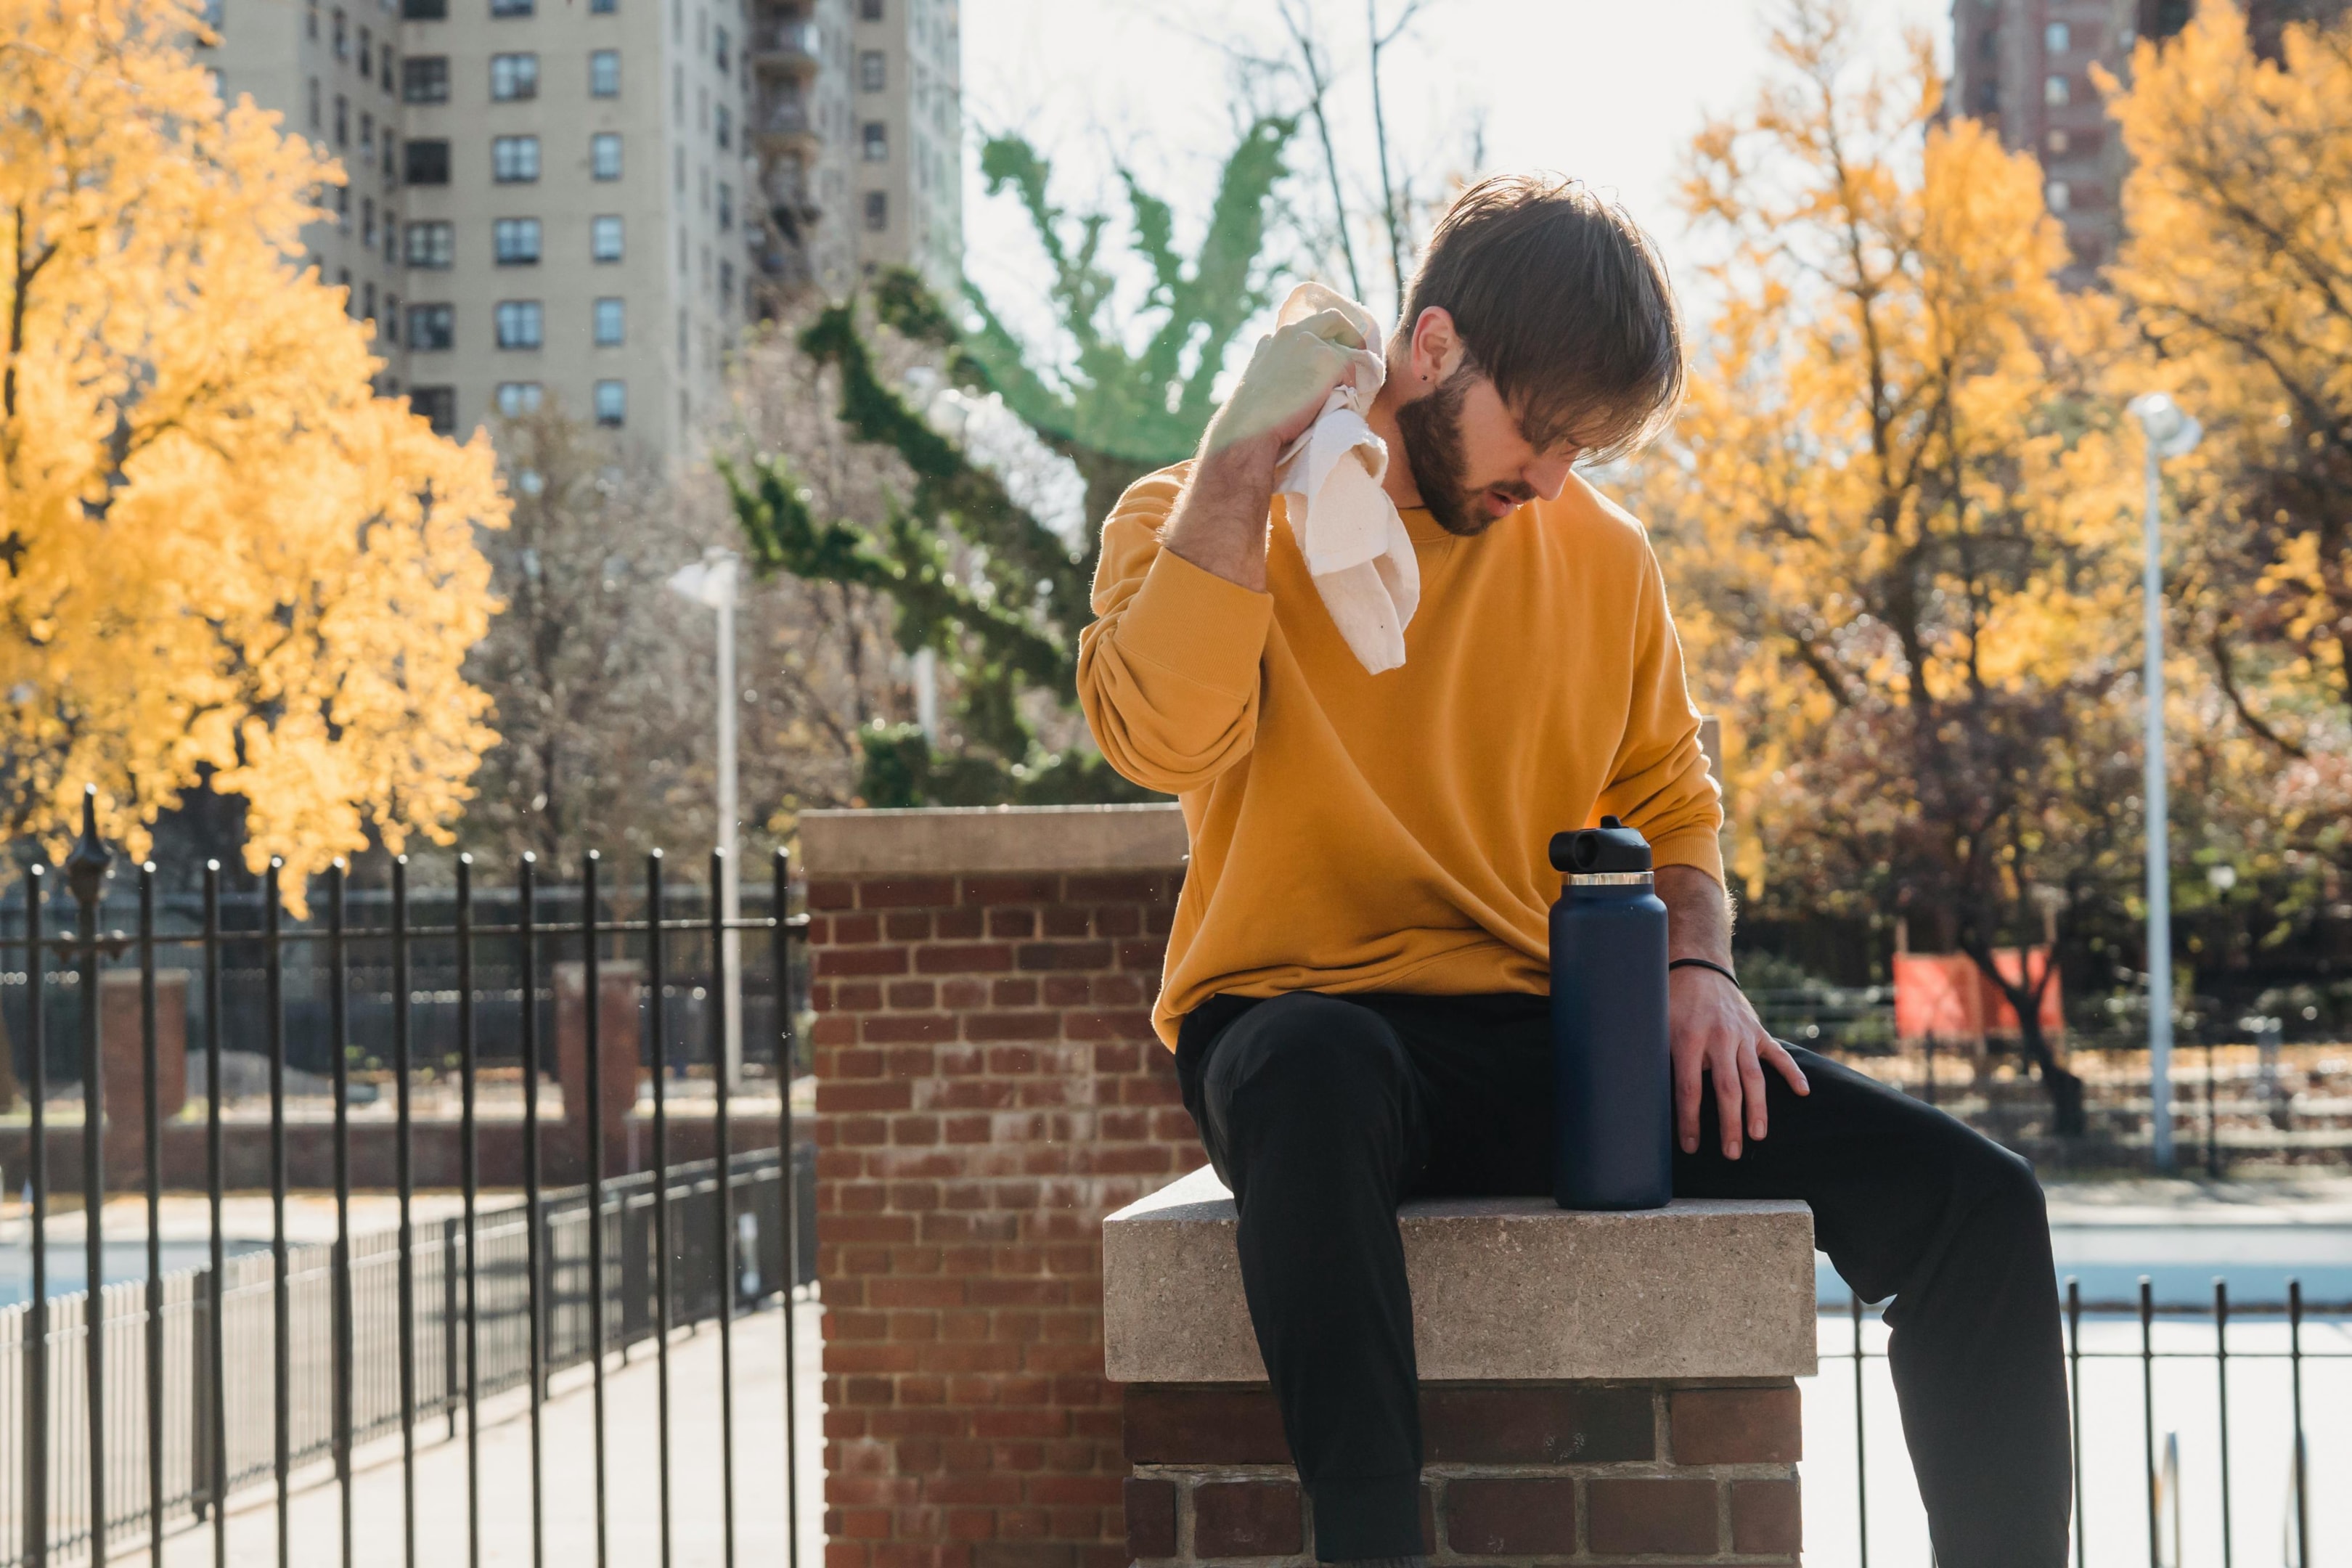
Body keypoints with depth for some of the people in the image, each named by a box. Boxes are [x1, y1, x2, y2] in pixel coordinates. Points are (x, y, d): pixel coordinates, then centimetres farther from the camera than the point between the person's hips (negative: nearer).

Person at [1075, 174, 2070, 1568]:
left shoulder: (1604, 554, 16)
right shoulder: (1206, 524, 2)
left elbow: (1668, 803, 24)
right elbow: (1166, 737, -18)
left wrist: (1696, 965, 2)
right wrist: (1249, 447, -14)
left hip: (1544, 1038, 5)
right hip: (1305, 1023, -4)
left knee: (1978, 1205, -13)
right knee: (1318, 1074, -44)